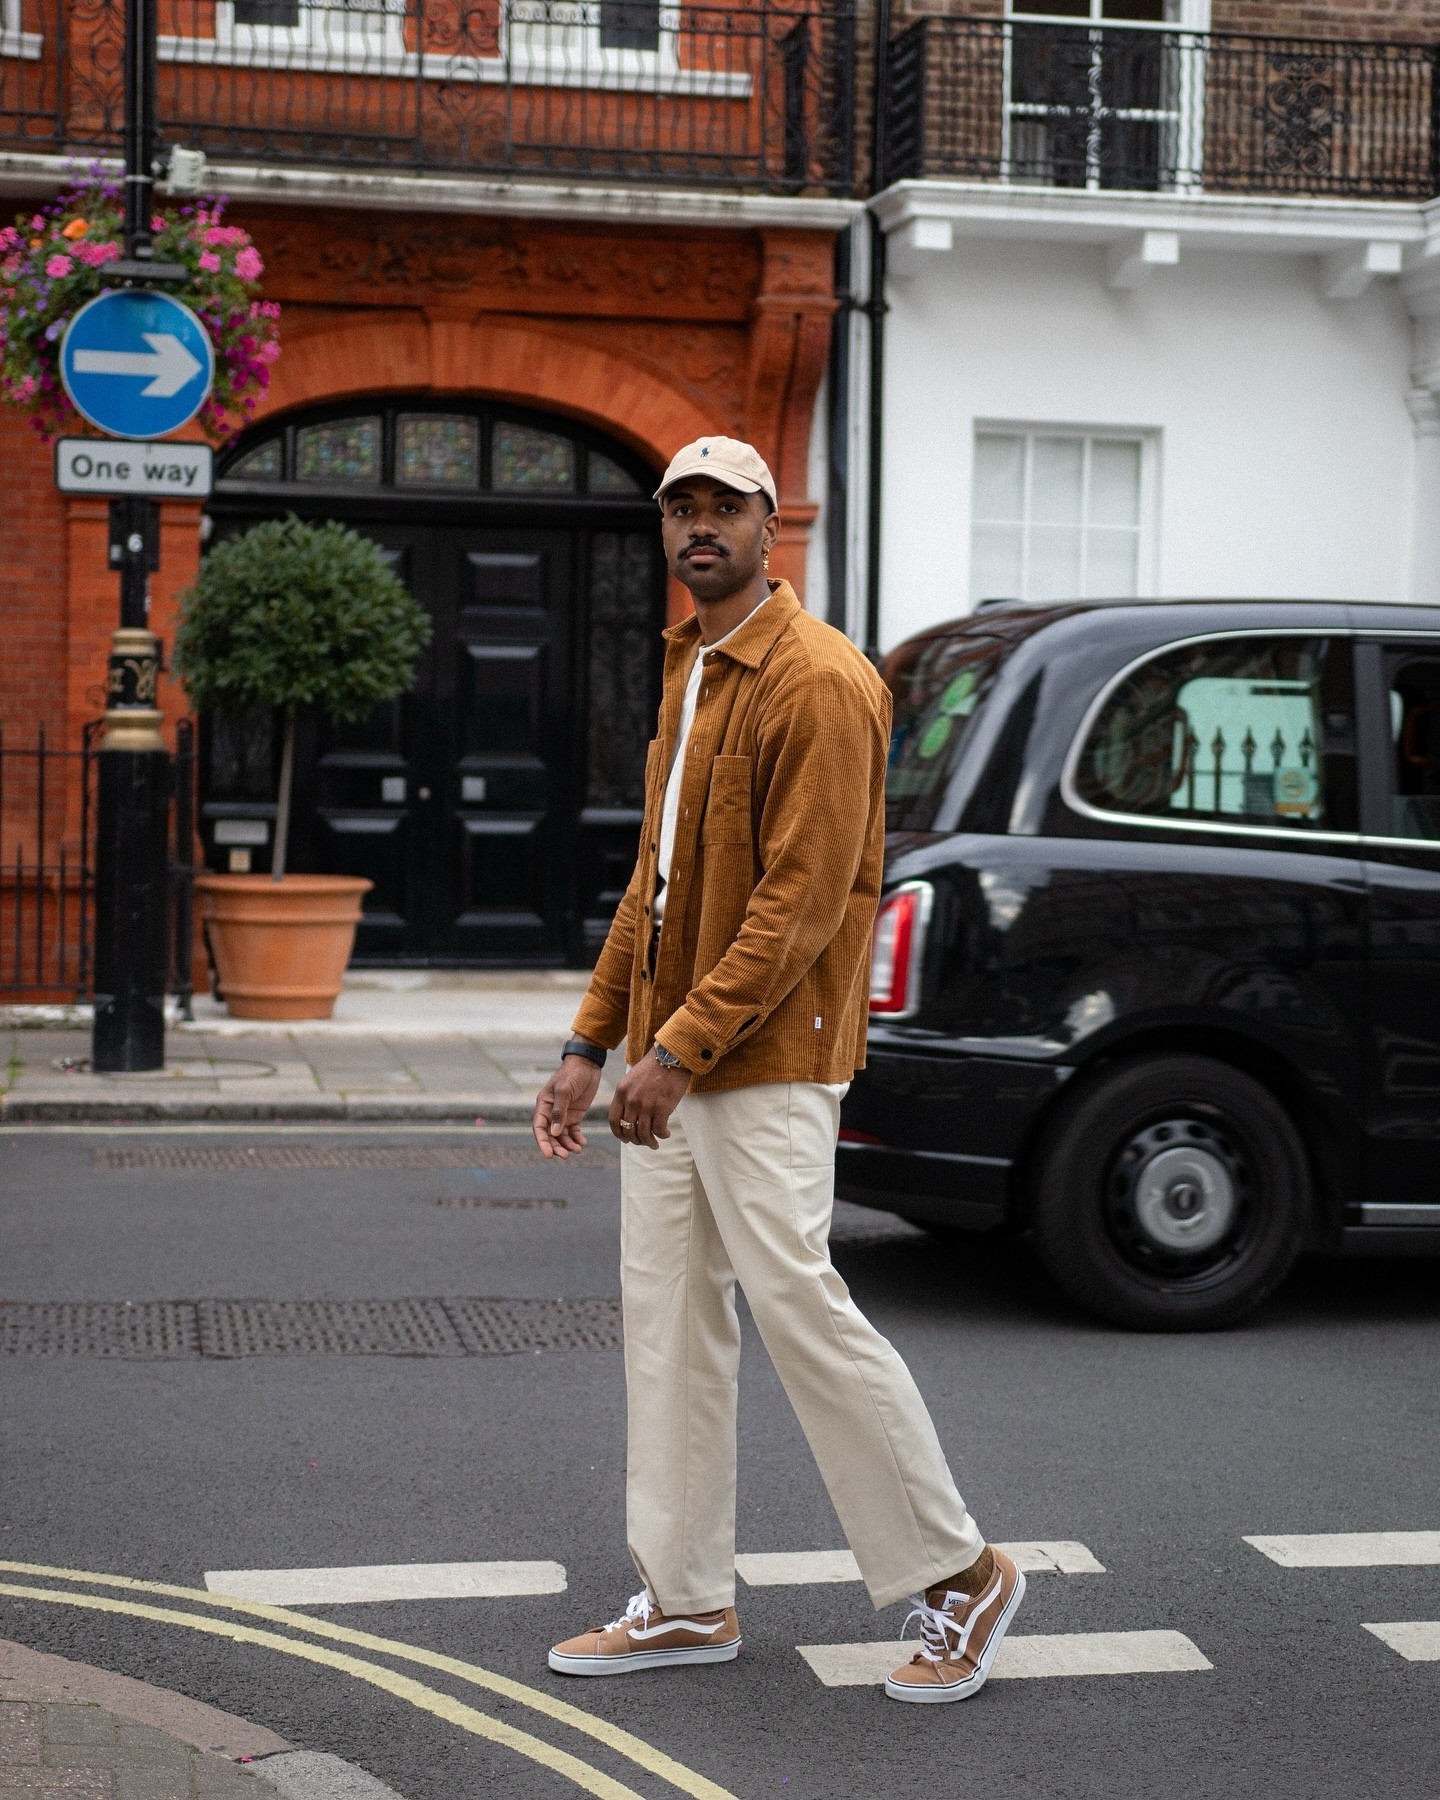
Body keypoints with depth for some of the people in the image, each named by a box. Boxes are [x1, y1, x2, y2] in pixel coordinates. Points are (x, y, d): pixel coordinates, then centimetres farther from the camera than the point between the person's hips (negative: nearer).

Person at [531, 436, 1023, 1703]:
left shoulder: (818, 683, -13)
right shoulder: (687, 672, 16)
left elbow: (803, 898, -20)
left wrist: (680, 1046, -22)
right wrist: (592, 1044, 15)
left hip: (764, 1066, -9)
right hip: (670, 1060, 9)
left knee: (800, 1310, -7)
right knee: (668, 1320, 11)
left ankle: (958, 1575, 7)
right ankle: (687, 1601, 20)